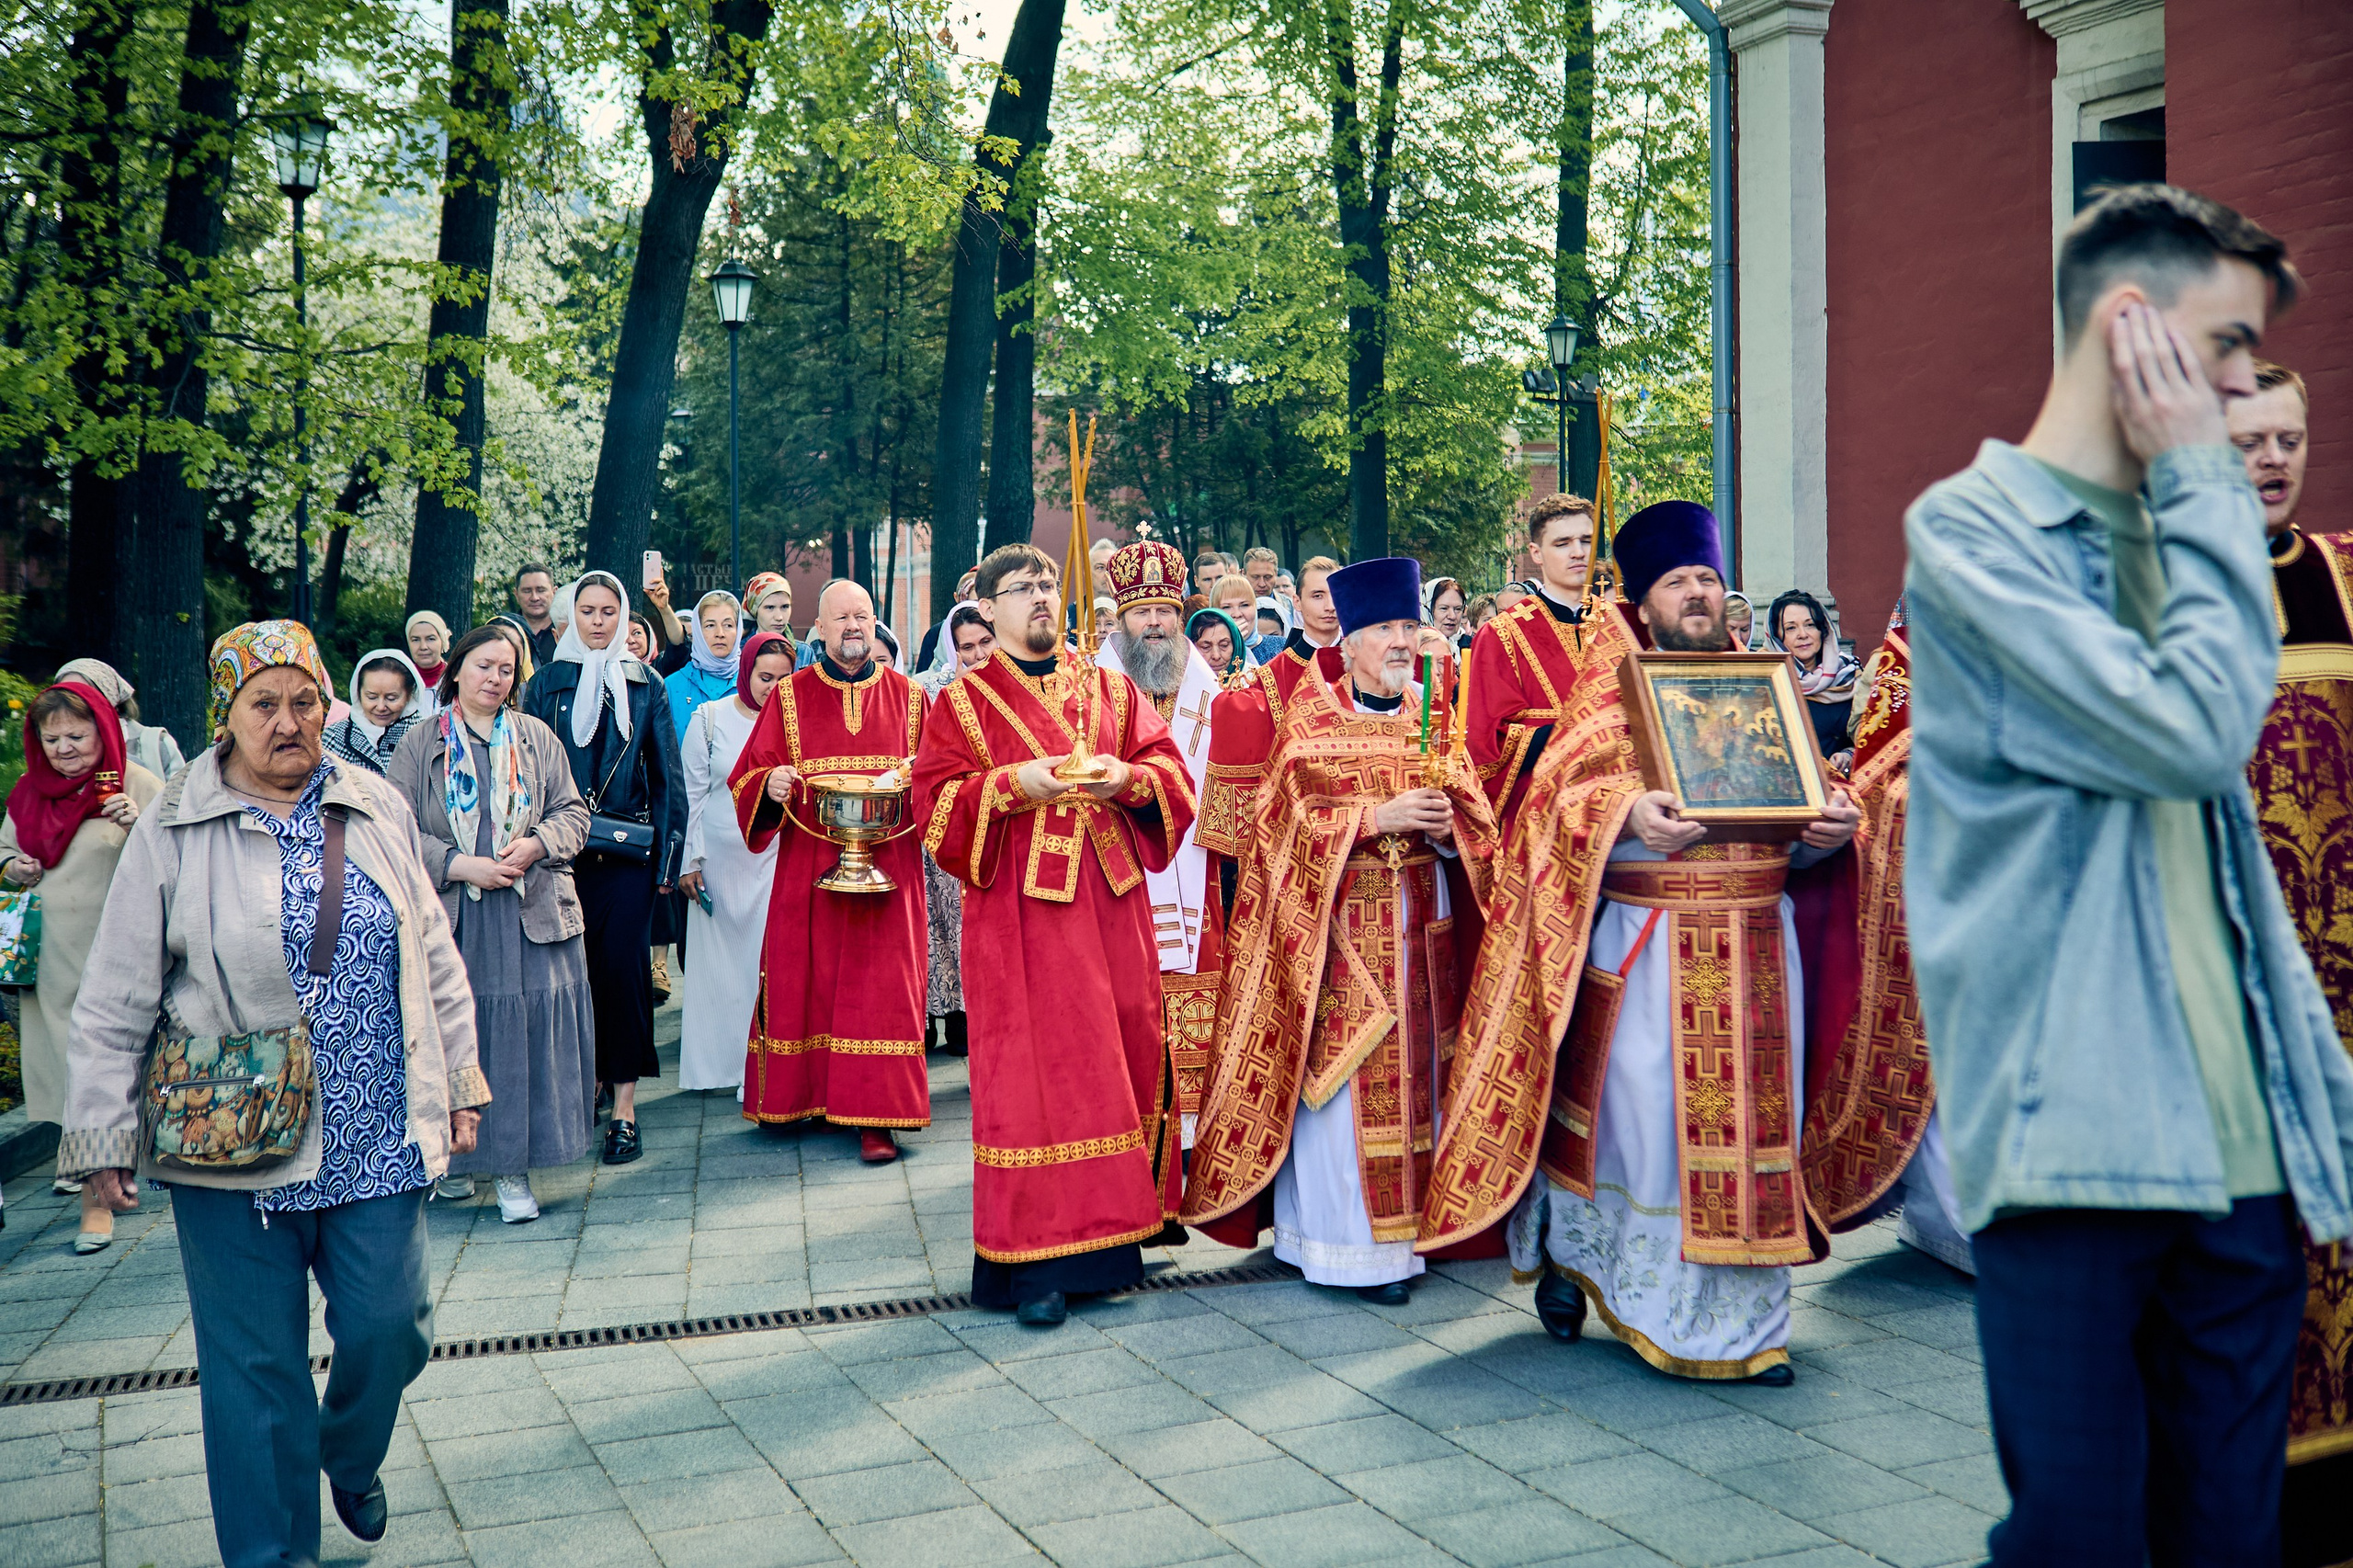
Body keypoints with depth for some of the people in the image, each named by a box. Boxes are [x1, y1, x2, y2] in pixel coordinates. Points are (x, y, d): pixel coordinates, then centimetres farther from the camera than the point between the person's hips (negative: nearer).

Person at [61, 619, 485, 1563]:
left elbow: (433, 957, 11)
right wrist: (104, 1138, -2)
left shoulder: (379, 811, 5)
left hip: (376, 1138, 2)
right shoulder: (171, 832, -3)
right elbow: (117, 1005, -1)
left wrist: (457, 1082, 12)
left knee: (389, 1328, 6)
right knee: (256, 1361, 5)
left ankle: (351, 1460, 38)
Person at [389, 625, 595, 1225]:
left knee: (526, 1035, -2)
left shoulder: (537, 739, 12)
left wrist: (535, 844, -10)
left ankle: (513, 1169, 3)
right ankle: (455, 1157, 18)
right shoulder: (420, 744, 6)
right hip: (451, 919, -1)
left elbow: (574, 813, 10)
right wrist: (460, 865, -13)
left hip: (531, 917, 1)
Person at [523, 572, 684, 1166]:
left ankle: (624, 1106, -1)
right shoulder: (547, 684, 8)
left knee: (622, 965, -5)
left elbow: (667, 777, 6)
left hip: (627, 850, -1)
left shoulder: (645, 686, 7)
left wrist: (667, 857, 1)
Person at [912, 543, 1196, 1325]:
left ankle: (1109, 1231, 16)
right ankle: (1034, 1260, -1)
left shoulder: (1111, 692, 15)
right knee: (1029, 1075, -5)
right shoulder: (966, 700, 6)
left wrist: (1128, 778, -11)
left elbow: (1170, 773, 9)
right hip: (1020, 910, -4)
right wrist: (1011, 785, -17)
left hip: (1110, 904, 4)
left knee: (1120, 1054, 4)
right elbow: (935, 802, -3)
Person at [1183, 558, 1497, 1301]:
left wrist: (1443, 822, -14)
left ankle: (1399, 1223, 16)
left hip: (1416, 920, 4)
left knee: (1407, 1068, 6)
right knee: (1341, 1077, -5)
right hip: (1339, 919, -4)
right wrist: (1380, 816, -19)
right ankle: (1350, 1243, 2)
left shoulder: (1429, 718, 12)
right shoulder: (1310, 719, 0)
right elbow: (1295, 821, -8)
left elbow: (1470, 817, 8)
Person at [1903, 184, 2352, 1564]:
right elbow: (2190, 729, -18)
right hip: (2076, 1136, -7)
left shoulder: (2170, 536, 19)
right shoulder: (1971, 530, -5)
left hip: (2242, 1135, 7)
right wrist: (2207, 486, -6)